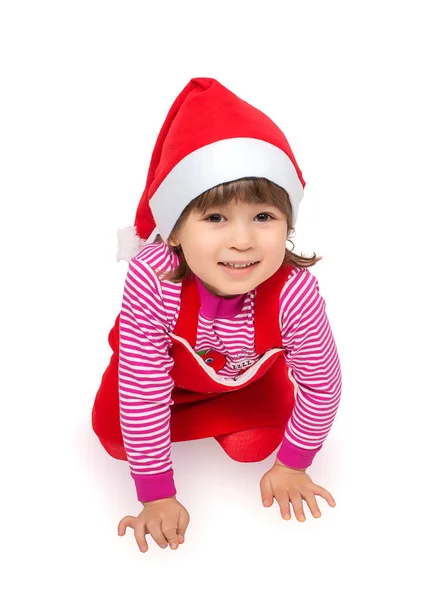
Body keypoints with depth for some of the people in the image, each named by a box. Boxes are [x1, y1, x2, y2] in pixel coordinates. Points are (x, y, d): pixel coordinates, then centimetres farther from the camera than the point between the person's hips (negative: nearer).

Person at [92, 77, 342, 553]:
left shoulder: (295, 292, -43)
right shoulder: (151, 279, -44)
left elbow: (323, 386, -24)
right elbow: (142, 394, -34)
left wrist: (291, 466, -11)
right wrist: (157, 495, -25)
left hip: (250, 373, 1)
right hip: (169, 366, -1)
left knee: (255, 445, -7)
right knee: (115, 436, -7)